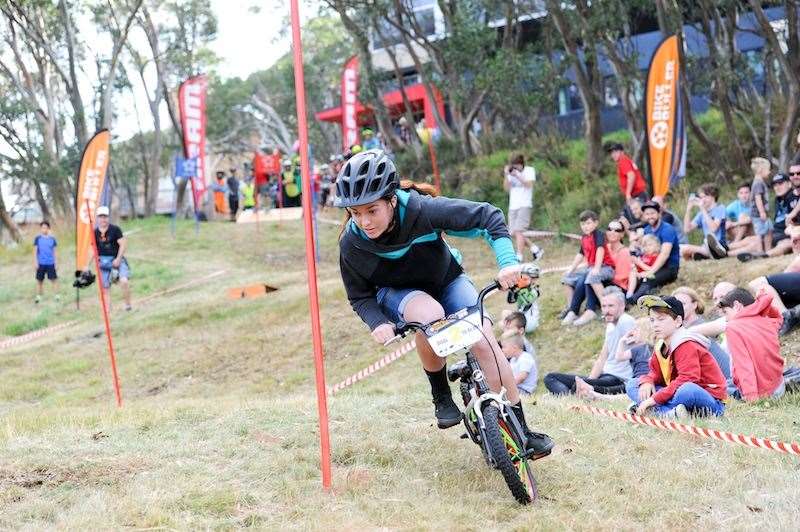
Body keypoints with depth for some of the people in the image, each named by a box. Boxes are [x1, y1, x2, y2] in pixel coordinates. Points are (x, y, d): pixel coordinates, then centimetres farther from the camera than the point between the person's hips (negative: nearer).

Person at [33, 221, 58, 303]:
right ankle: (38, 297, 17)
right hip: (41, 263, 0)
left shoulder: (52, 238, 4)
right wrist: (35, 262, -4)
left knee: (54, 279, -3)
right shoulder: (38, 238, 1)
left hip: (50, 263, 0)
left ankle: (57, 296, 2)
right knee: (39, 280, 7)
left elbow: (54, 251, 10)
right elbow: (35, 251, 3)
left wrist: (55, 262, 8)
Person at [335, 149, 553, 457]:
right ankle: (441, 395, -12)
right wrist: (377, 323, -30)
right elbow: (360, 296, -10)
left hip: (446, 280, 1)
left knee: (483, 339, -21)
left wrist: (507, 262, -38)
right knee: (430, 316, -36)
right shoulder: (352, 244, -25)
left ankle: (520, 427, -8)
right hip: (399, 294, 0)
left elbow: (489, 217, -26)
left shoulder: (422, 210, -33)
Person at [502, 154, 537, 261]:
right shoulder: (511, 173, 12)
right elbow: (506, 188, 5)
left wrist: (518, 176, -18)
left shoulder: (529, 170, 3)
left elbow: (529, 184, -11)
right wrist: (506, 175, -7)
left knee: (518, 231, -17)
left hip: (524, 205, -6)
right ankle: (534, 248, 20)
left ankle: (518, 257, -18)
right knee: (513, 233, 4)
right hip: (512, 207, 6)